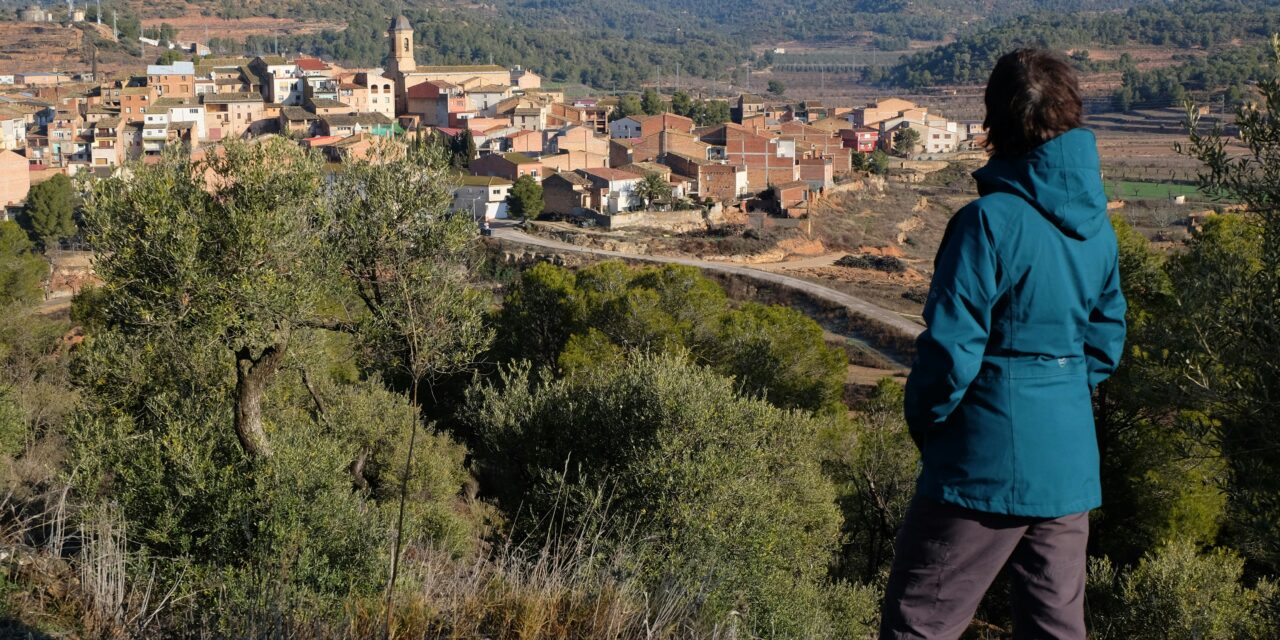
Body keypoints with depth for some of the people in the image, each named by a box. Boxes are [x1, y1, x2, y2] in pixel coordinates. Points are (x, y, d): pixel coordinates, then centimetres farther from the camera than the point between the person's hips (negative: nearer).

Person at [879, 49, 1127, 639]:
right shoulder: (1096, 225, 6)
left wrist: (925, 422, -2)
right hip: (1072, 467, 7)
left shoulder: (990, 220, -17)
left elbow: (951, 349, -17)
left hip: (987, 463, -7)